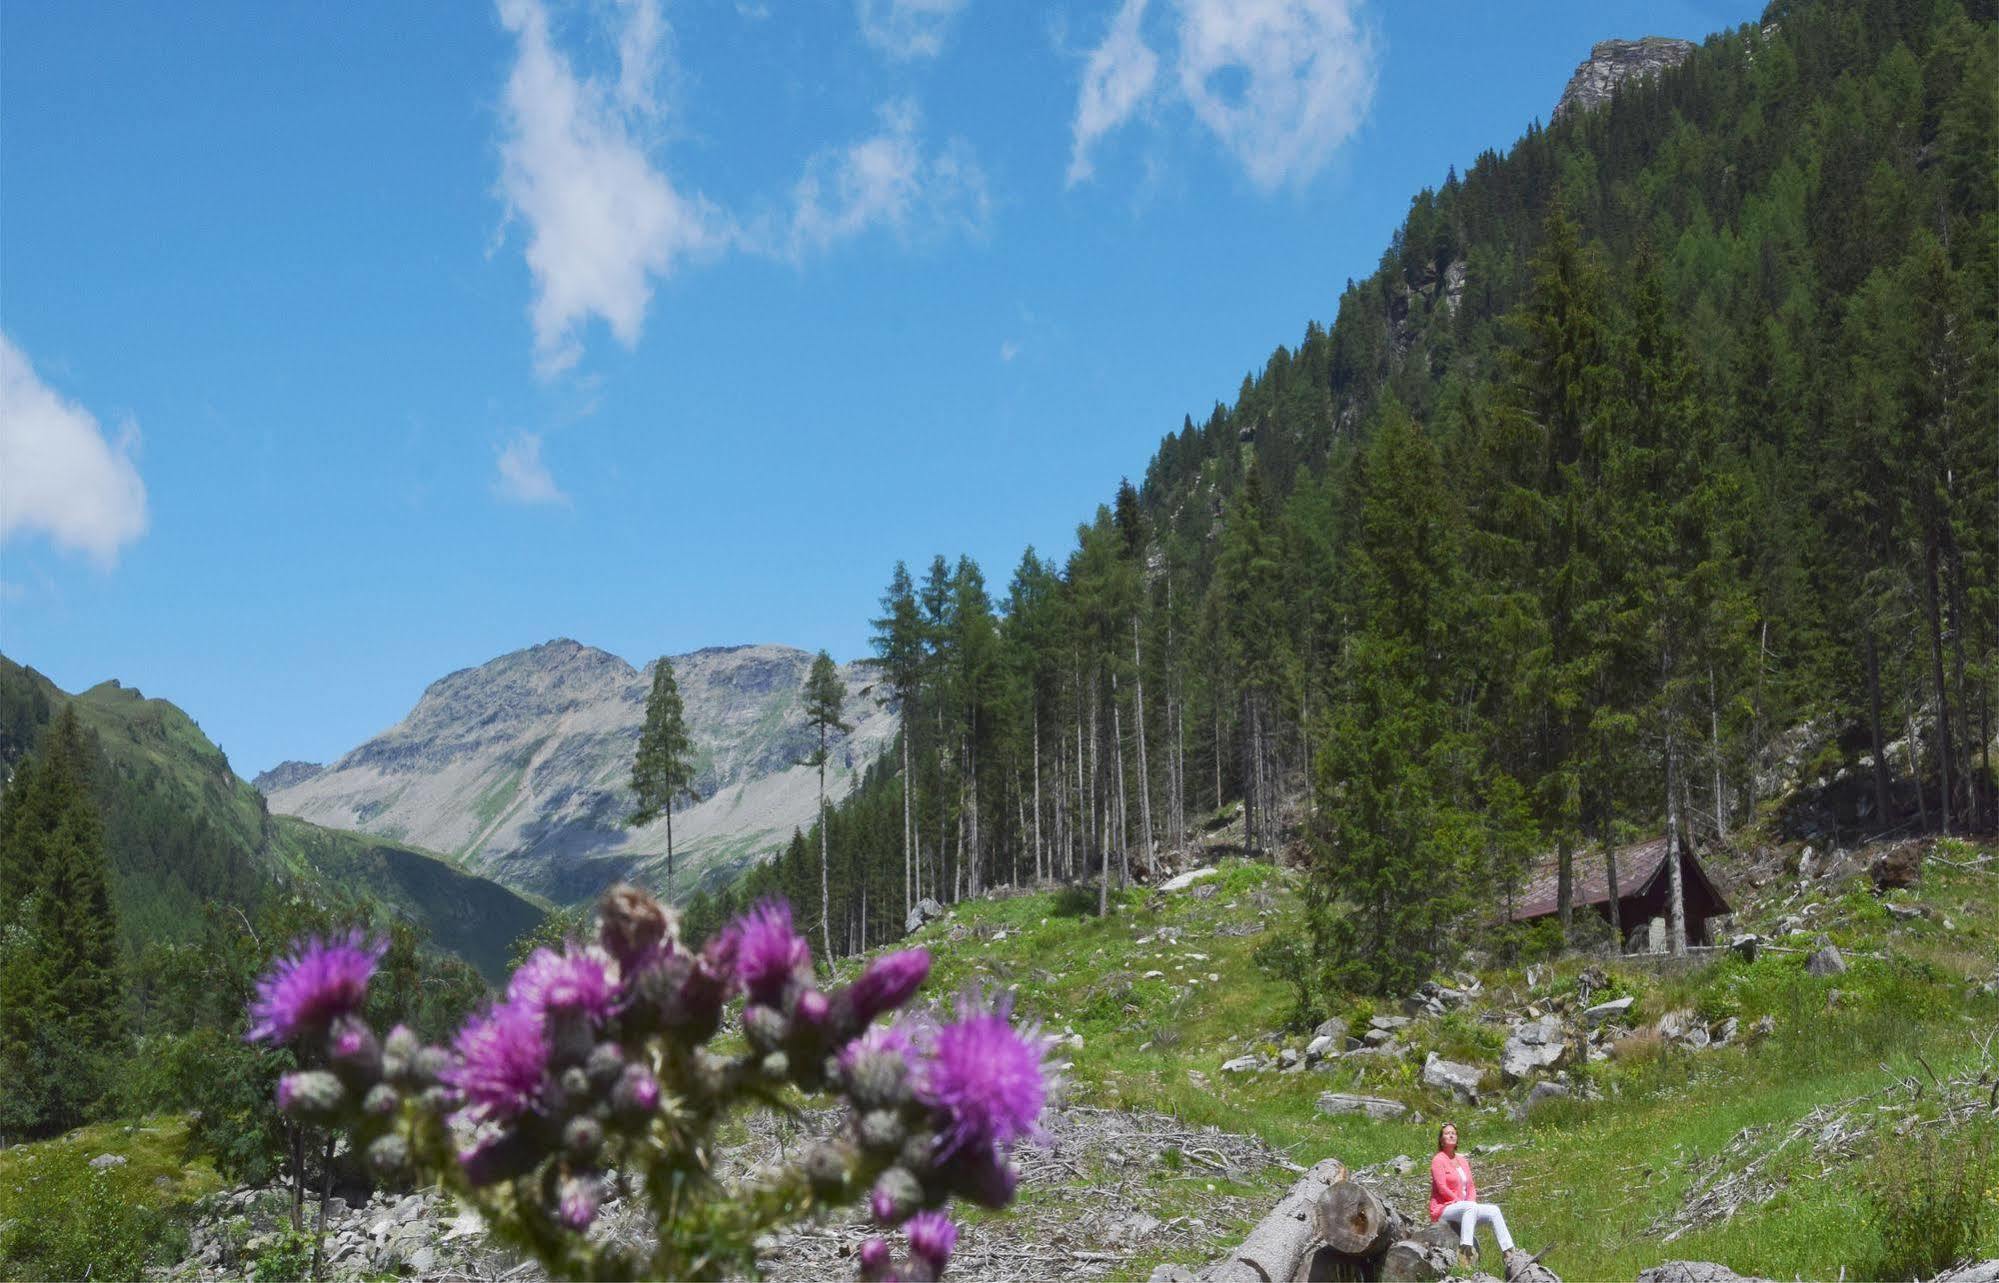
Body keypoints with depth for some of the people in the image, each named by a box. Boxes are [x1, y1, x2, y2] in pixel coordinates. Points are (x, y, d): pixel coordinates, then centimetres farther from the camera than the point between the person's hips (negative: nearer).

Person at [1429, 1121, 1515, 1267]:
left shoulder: (1462, 1160, 17)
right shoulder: (1438, 1160, -5)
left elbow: (1471, 1187, 15)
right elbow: (1442, 1188, -14)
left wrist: (1471, 1201, -5)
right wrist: (1461, 1202, -15)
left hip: (1464, 1208, 8)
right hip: (1443, 1209, -7)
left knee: (1494, 1211, -10)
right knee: (1470, 1207, -36)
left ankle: (1509, 1253, -15)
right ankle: (1465, 1251, -48)